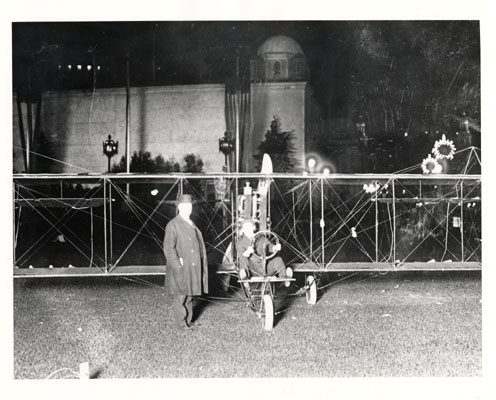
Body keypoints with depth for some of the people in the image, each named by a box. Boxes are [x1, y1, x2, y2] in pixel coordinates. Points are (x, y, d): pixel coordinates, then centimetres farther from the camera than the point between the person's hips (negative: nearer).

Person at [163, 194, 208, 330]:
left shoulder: (192, 224, 13)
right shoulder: (173, 225, -11)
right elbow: (168, 247, -16)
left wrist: (202, 261, 12)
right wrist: (178, 264, -21)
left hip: (192, 267, 7)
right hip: (180, 268, -7)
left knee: (189, 294, 14)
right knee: (180, 295, -1)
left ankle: (188, 320, 24)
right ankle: (180, 322, 7)